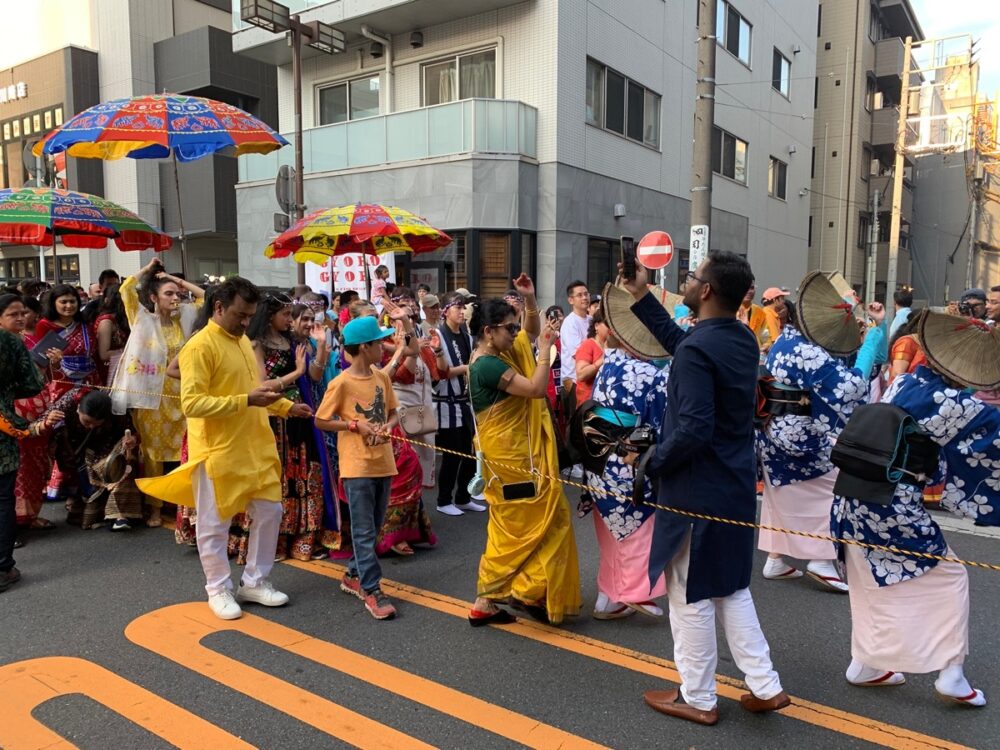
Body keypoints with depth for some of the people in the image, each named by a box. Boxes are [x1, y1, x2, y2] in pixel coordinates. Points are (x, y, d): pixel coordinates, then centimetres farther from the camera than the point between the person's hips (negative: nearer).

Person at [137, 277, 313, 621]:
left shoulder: (243, 341, 11)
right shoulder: (199, 347, -15)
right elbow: (191, 403, -23)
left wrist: (286, 407, 9)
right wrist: (246, 400, -27)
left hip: (256, 448, 8)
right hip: (217, 453, -8)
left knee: (269, 512, 12)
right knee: (214, 525, 7)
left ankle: (255, 582, 27)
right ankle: (218, 589, 24)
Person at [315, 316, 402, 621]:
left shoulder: (382, 378, 6)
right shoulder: (342, 383, -11)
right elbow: (321, 421, -6)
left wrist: (388, 426, -6)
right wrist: (356, 426, -15)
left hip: (383, 462, 6)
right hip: (357, 466, -6)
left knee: (374, 527, 15)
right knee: (364, 531, -1)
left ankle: (354, 575, 31)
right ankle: (372, 589, 5)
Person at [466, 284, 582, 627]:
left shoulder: (501, 352, 8)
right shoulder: (488, 365, -21)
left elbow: (532, 333, 23)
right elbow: (536, 388, -24)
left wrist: (530, 301, 8)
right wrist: (545, 350, -14)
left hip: (516, 452, 10)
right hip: (510, 455, -10)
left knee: (508, 526, 14)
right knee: (542, 517, 1)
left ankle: (486, 601, 21)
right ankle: (527, 591, 13)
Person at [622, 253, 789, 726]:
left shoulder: (697, 349, -23)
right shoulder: (744, 339, 4)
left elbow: (693, 430, -29)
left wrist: (652, 463, -13)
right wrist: (641, 298, 18)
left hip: (698, 489, -9)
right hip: (736, 484, 9)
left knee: (691, 597, 8)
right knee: (731, 588, 23)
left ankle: (697, 699, 24)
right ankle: (764, 686, 28)